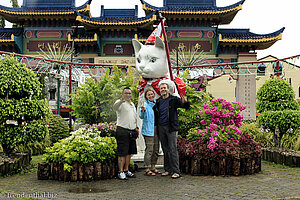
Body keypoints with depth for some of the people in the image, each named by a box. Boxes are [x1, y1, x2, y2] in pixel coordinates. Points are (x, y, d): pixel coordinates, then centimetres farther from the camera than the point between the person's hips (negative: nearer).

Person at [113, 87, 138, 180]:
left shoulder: (132, 104, 19)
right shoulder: (120, 102, -8)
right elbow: (115, 107, -32)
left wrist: (136, 127, 18)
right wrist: (122, 100, -51)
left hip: (132, 131, 8)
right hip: (122, 131, -8)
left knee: (129, 152, 12)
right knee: (122, 153, -5)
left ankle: (126, 170, 21)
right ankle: (121, 172, 1)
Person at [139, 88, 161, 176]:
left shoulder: (156, 103, 13)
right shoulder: (145, 104, -5)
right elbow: (141, 117, -14)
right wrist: (142, 110, -32)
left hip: (156, 129, 7)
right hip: (148, 130, -7)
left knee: (156, 149, 10)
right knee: (149, 149, -8)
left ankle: (153, 167, 21)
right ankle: (147, 169, -1)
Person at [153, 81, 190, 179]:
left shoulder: (174, 99, -2)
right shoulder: (158, 101, 12)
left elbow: (186, 106, -8)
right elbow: (154, 111, 26)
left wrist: (185, 102, -29)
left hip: (171, 128, -5)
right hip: (161, 128, 5)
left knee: (173, 149, -7)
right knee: (165, 150, 10)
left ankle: (176, 171, -4)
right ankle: (167, 170, 18)